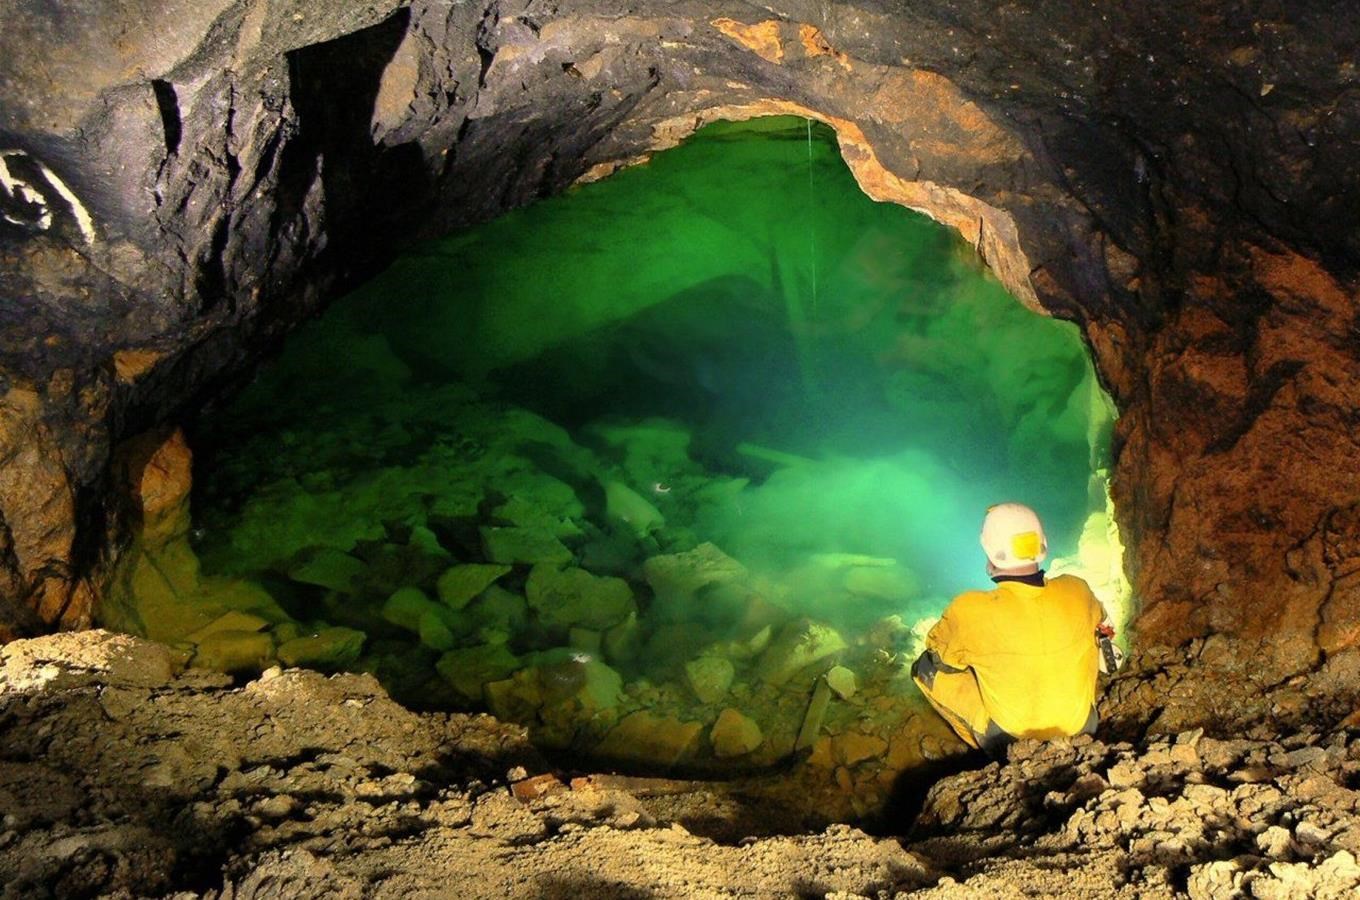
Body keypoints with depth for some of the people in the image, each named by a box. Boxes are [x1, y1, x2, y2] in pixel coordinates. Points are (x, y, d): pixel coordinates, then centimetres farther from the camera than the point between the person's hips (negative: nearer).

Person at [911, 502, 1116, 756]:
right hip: (1081, 730, 4)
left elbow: (938, 650, -5)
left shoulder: (970, 611, -26)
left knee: (926, 667, 9)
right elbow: (1100, 621, 11)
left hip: (1009, 741, -4)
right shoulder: (1077, 592, -15)